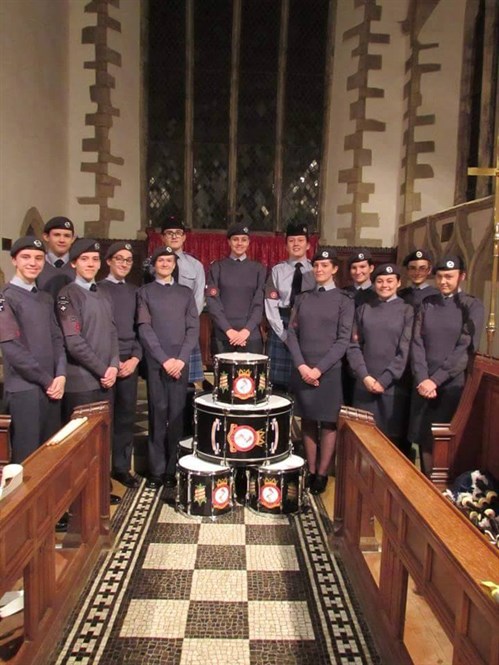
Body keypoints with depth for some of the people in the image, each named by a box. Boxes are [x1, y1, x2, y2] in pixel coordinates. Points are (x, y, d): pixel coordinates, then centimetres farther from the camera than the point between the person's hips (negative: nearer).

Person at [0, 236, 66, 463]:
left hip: (51, 387, 6)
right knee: (27, 457, 0)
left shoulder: (45, 298, 15)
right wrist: (47, 380, -10)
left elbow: (56, 339, 12)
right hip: (24, 389, -6)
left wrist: (60, 375, -5)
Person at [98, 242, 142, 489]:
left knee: (126, 415, 8)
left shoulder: (134, 291, 12)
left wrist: (135, 358, -4)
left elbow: (140, 328, 9)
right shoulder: (98, 289, 1)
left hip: (130, 361, 4)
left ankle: (122, 467, 19)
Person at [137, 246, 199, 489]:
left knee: (177, 415, 1)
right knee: (158, 415, 1)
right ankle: (157, 470, 9)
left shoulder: (186, 293, 14)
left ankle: (172, 469, 10)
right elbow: (144, 329, -2)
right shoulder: (144, 292, 8)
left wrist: (181, 358, -7)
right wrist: (164, 359, -11)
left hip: (180, 361, 2)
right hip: (155, 362, -1)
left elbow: (193, 328, 6)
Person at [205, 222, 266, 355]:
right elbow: (212, 301, -1)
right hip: (222, 335, -1)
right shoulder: (217, 267, 6)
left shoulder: (258, 269, 9)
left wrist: (247, 329, -10)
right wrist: (228, 329, -11)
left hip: (251, 335, 1)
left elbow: (260, 302, 2)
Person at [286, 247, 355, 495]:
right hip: (302, 370, 3)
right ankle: (310, 471, 19)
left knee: (328, 423, 4)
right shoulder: (302, 298, 10)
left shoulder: (344, 300, 0)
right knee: (308, 421, 9)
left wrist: (319, 369, -13)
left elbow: (343, 340, -6)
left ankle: (322, 474, 15)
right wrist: (301, 365, -8)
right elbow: (292, 334, 5)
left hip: (329, 371, -3)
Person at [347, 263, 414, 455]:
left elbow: (405, 351, -5)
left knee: (394, 437, 4)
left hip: (394, 385, -2)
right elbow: (353, 346, 4)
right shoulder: (363, 310, 10)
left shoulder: (407, 311, 3)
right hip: (365, 384, 2)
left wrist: (384, 380, -11)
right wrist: (365, 376, -9)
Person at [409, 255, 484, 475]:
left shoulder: (472, 306, -1)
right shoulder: (427, 304, 9)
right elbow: (417, 344, 2)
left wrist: (435, 380, -14)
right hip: (424, 383, 3)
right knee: (423, 437, 7)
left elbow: (465, 349, -9)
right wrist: (422, 378, -11)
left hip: (452, 384, -3)